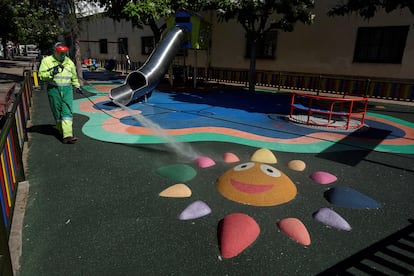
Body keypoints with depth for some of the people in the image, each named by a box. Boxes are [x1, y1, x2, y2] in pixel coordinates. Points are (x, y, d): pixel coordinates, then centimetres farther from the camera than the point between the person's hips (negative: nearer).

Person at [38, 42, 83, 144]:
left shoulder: (69, 62, 14)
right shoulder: (47, 60, 2)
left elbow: (74, 76, 27)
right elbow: (41, 75, -3)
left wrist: (77, 87, 31)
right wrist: (51, 73, -18)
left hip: (67, 89, 2)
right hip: (54, 89, -2)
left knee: (67, 111, -9)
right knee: (57, 112, 6)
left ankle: (67, 135, -16)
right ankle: (61, 130, 24)